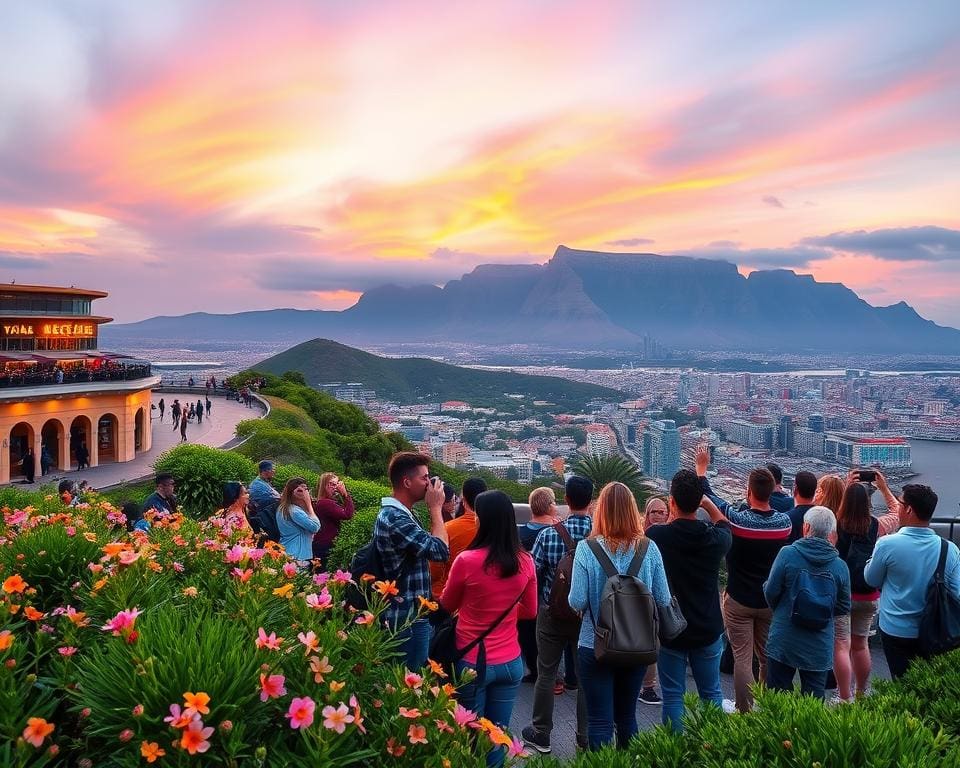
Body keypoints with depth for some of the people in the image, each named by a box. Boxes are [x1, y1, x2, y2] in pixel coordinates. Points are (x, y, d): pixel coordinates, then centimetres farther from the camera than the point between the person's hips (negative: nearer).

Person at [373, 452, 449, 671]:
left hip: (410, 613, 10)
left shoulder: (397, 513, 11)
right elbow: (440, 551, -24)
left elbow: (426, 546, 13)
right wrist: (436, 507, -15)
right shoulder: (394, 518, -23)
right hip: (408, 618, -10)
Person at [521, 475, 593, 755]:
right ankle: (586, 737, 23)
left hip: (552, 613, -1)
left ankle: (541, 734, 24)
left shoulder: (548, 535, -15)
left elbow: (532, 575, -11)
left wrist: (538, 603, 8)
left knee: (546, 674, 13)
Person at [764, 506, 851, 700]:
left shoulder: (787, 553, -13)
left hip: (783, 642, -2)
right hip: (820, 648, 2)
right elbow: (844, 607, 3)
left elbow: (771, 592, -10)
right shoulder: (840, 565, -5)